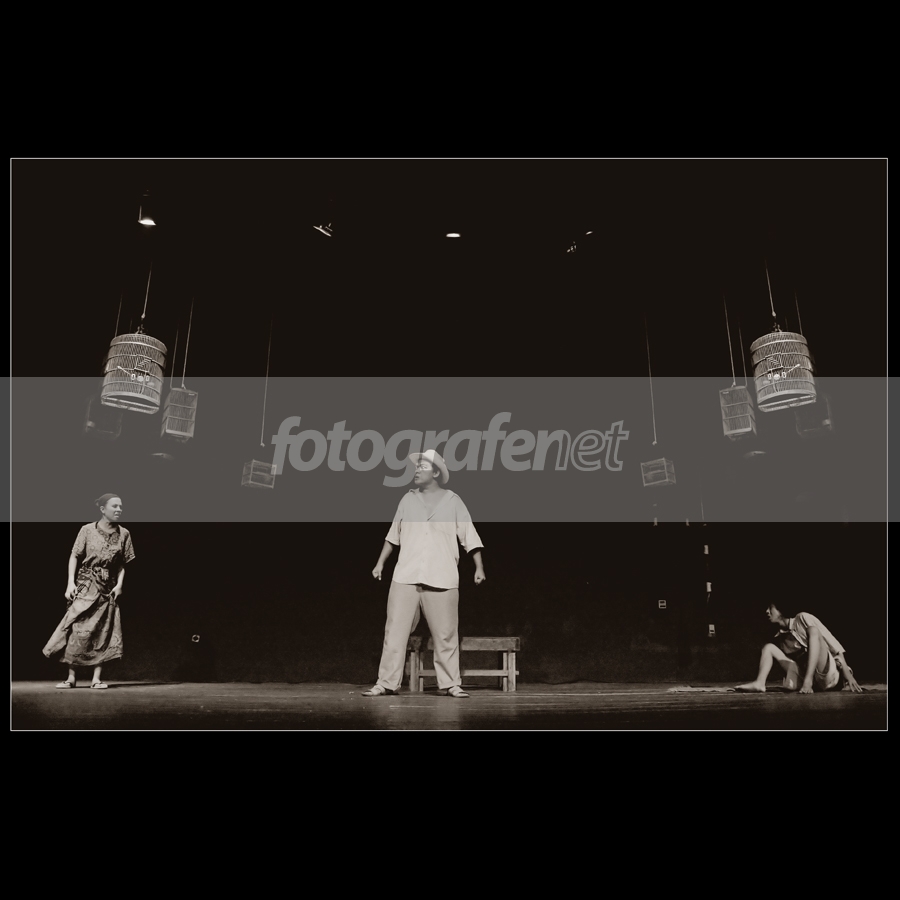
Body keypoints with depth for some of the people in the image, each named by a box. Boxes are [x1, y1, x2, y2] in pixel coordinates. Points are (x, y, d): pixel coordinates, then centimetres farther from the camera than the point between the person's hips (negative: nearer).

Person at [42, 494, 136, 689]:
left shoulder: (124, 534, 2)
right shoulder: (87, 530, -4)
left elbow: (122, 563, 5)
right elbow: (74, 556, -1)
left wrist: (119, 585, -4)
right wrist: (71, 583, -8)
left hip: (108, 588, 2)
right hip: (85, 585, -2)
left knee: (103, 631, 1)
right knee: (77, 629, -4)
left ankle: (96, 678, 7)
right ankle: (71, 677, 8)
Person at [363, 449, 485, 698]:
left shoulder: (453, 501, 3)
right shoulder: (407, 499, 10)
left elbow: (469, 536, 1)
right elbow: (393, 535, 17)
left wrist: (479, 567, -6)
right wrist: (380, 562, 14)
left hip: (442, 580, -2)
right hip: (405, 577, 2)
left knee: (446, 635, 4)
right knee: (395, 631, 2)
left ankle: (450, 683, 17)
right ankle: (387, 682, 10)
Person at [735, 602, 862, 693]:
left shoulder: (802, 618, -4)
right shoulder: (780, 638, 13)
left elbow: (836, 648, -9)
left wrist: (848, 675, -18)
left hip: (829, 675, -6)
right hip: (804, 679, 6)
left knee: (813, 633, -22)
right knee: (769, 646, 3)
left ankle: (809, 680, -32)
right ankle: (759, 683, -21)